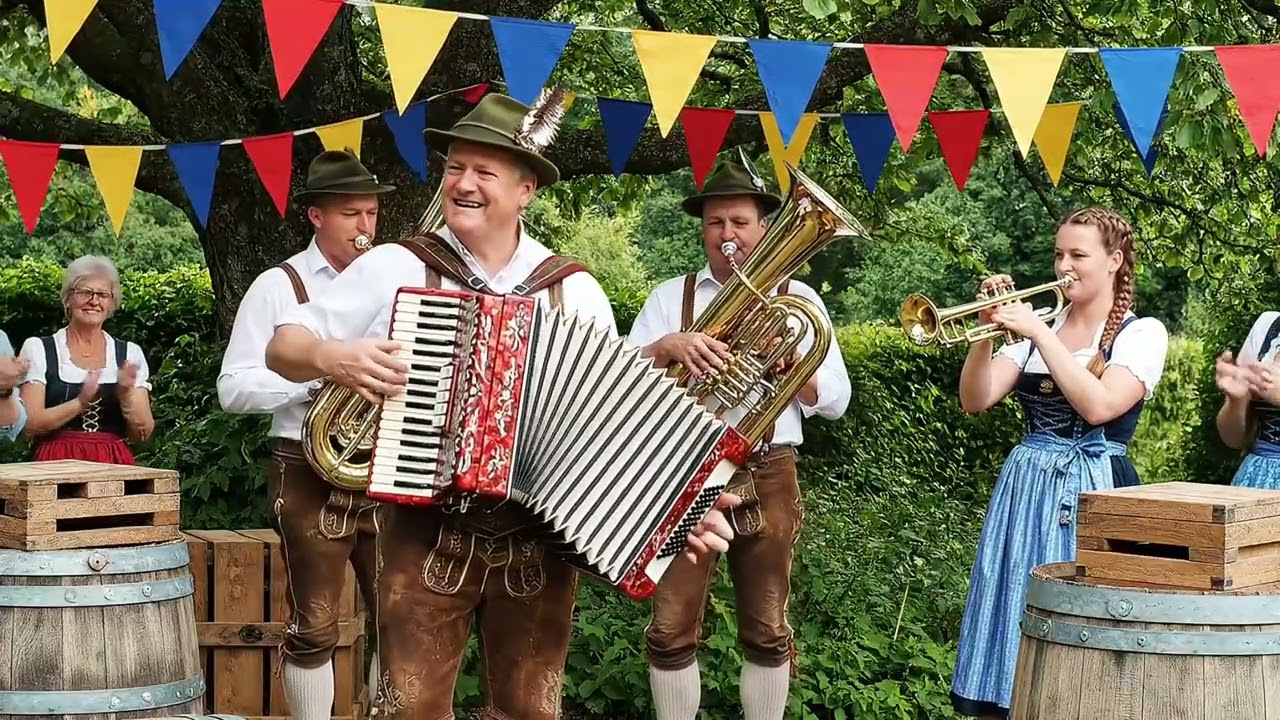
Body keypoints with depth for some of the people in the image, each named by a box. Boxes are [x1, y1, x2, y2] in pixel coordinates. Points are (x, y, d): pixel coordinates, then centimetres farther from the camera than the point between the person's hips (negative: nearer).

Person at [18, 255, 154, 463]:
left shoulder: (130, 354, 12)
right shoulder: (38, 350, 7)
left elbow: (143, 434, 7)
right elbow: (29, 425, -3)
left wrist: (126, 396, -9)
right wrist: (80, 403, -15)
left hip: (115, 466, 2)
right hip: (58, 465, -1)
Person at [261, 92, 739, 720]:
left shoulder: (574, 290, 5)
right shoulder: (394, 267, 0)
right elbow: (283, 346, 5)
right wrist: (330, 355, -17)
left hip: (541, 541, 2)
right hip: (426, 535, -1)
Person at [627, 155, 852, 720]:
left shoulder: (798, 299, 8)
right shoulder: (670, 296, 9)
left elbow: (835, 400, 3)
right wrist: (667, 346, -20)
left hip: (766, 479, 0)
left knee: (766, 632, 7)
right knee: (671, 630, 0)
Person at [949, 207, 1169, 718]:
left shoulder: (1143, 333, -1)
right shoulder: (1036, 326, 12)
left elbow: (1098, 406, -18)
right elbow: (975, 400, 3)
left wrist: (1039, 333, -18)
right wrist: (987, 330, -11)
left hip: (1092, 496, -4)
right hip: (1024, 489, 5)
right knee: (1010, 620, 5)